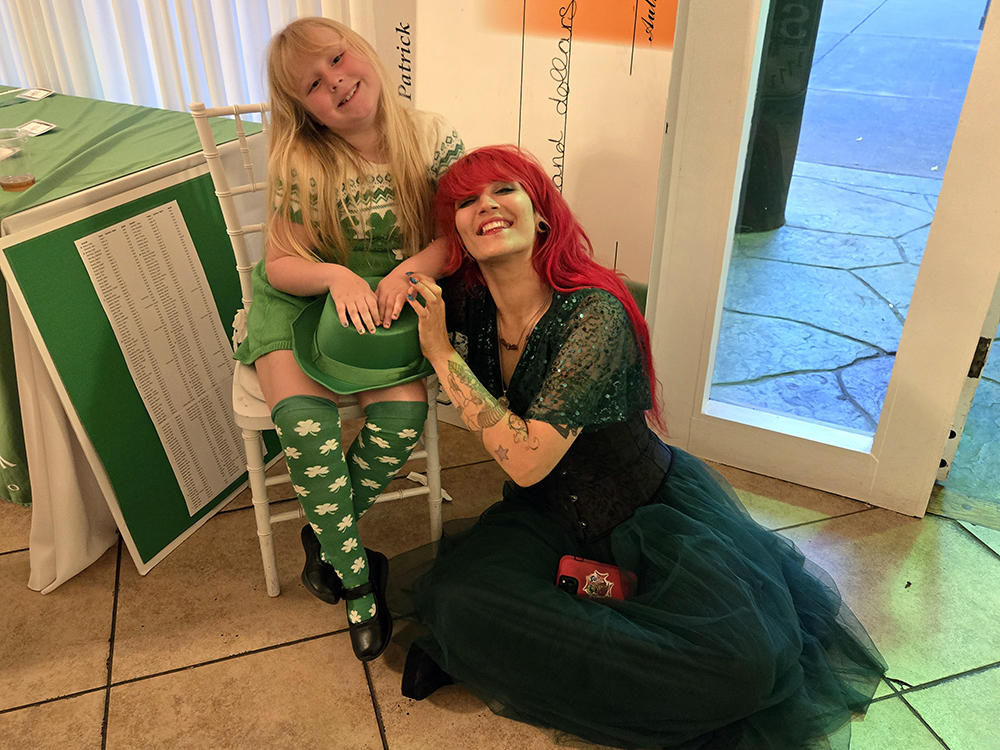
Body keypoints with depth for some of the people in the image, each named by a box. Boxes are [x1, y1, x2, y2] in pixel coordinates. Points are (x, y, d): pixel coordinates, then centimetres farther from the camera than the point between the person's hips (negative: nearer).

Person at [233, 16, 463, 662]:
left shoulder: (431, 136, -8)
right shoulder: (300, 164, -12)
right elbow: (281, 265, -8)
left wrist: (409, 270, -25)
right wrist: (336, 275, -29)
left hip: (395, 300, 1)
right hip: (303, 299, -1)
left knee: (403, 413, -24)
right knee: (305, 423, -25)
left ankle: (326, 533, 7)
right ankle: (359, 582, -3)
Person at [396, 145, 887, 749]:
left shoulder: (593, 313, -26)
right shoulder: (467, 309, -9)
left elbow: (528, 461, -29)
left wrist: (442, 352, -26)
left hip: (655, 509, -3)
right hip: (551, 517, 3)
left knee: (742, 663, -25)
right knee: (461, 601, -27)